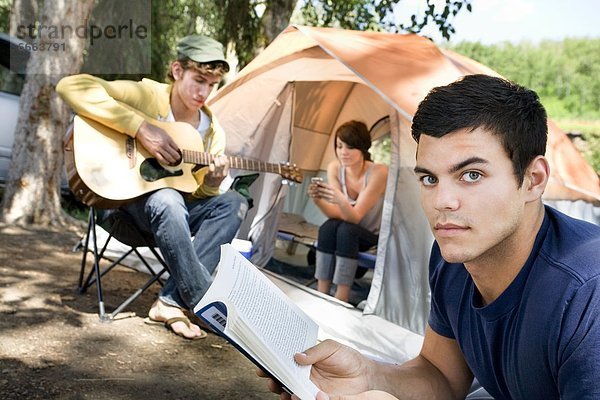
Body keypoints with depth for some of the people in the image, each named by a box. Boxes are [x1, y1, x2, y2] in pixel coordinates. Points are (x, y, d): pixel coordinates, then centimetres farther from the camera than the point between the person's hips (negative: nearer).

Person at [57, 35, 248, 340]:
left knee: (233, 203, -19)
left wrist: (212, 183, -19)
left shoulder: (212, 131, 2)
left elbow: (197, 195, 7)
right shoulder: (146, 95, -13)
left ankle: (173, 302, -27)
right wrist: (141, 128, -30)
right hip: (126, 197, -5)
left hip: (174, 208, 6)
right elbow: (71, 86, -27)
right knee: (166, 200, -38)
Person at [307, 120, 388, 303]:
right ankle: (321, 295, -23)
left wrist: (340, 199, -47)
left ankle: (341, 300, -29)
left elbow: (355, 217, -27)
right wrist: (318, 200, -35)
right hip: (348, 234, 4)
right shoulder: (334, 168, -11)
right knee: (328, 227, -28)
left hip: (375, 237, -4)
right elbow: (336, 214, -15)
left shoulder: (378, 172, -25)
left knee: (346, 230, -33)